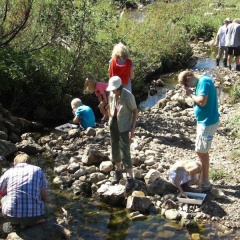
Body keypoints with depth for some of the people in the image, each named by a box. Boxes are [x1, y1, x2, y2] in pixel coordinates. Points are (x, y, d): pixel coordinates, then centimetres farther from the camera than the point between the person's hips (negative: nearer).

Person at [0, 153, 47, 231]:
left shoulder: (9, 172, 11)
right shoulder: (38, 170, 11)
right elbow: (44, 197, 10)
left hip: (11, 215, 0)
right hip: (34, 216, 0)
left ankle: (14, 224, 8)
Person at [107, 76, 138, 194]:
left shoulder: (128, 96, -21)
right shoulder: (112, 94, -4)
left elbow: (135, 111, -15)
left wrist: (132, 128, -18)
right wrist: (110, 120, 16)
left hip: (124, 126, -6)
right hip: (113, 123, 6)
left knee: (125, 152, -9)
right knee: (114, 150, 16)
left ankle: (130, 179, -2)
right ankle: (118, 172, 36)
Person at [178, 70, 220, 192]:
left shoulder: (204, 82, -19)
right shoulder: (202, 81, 11)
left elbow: (202, 101, -25)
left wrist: (191, 94, -14)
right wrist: (192, 93, 2)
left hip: (207, 123, -10)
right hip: (204, 121, 10)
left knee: (201, 151, -3)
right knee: (202, 151, 19)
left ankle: (205, 183, 6)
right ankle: (203, 176, 33)